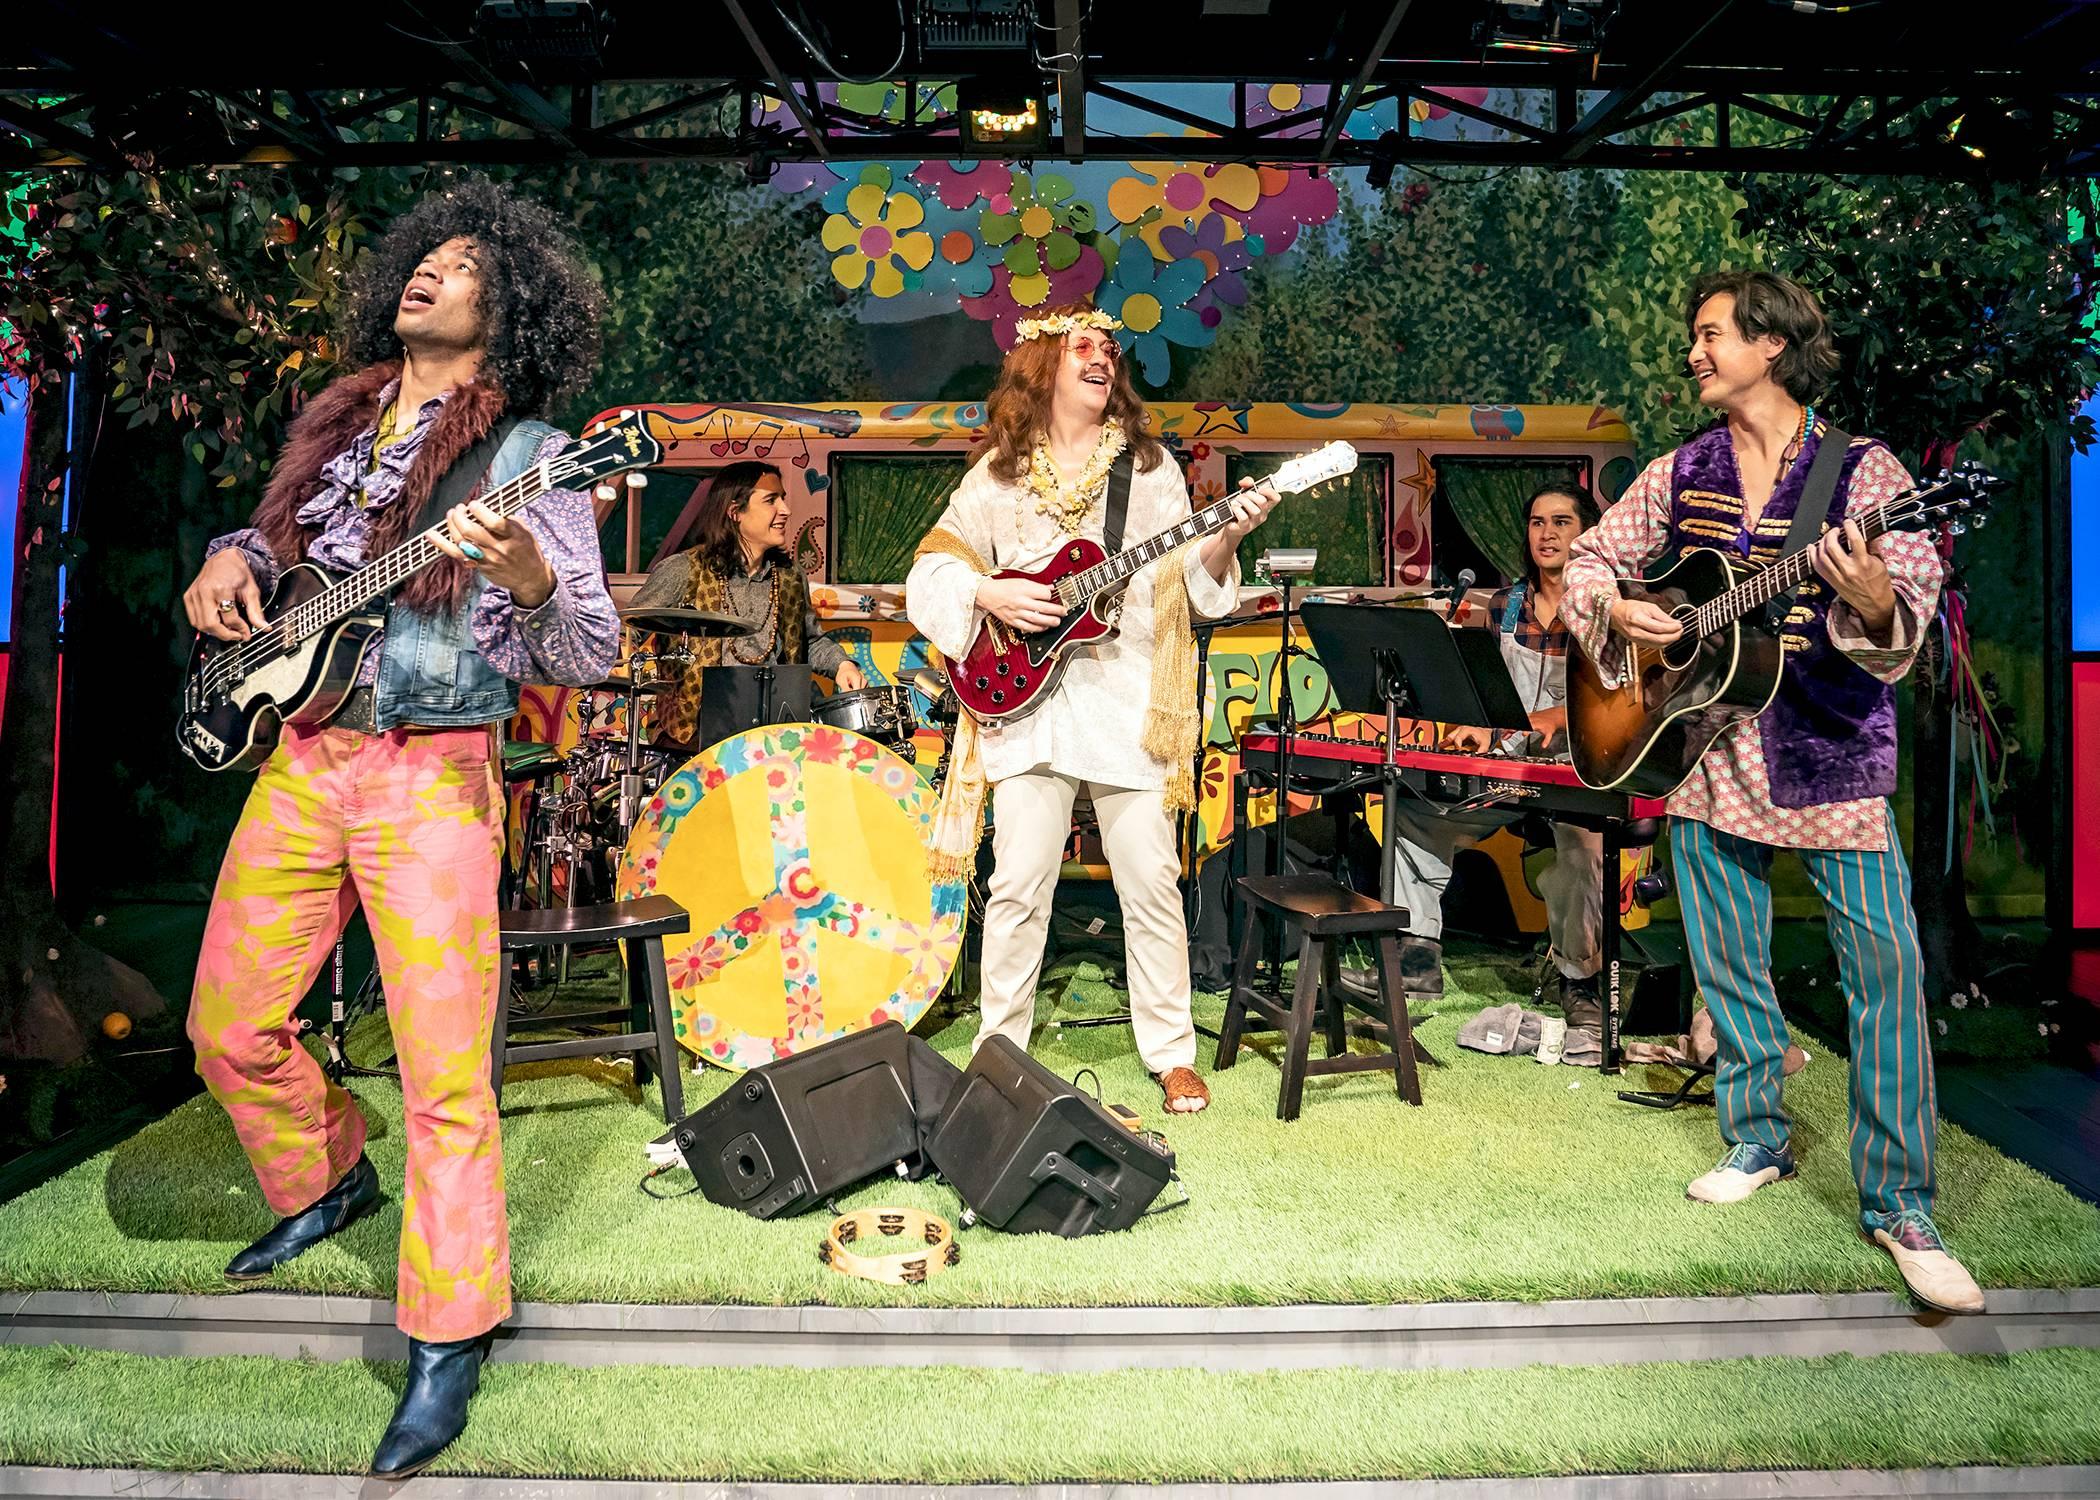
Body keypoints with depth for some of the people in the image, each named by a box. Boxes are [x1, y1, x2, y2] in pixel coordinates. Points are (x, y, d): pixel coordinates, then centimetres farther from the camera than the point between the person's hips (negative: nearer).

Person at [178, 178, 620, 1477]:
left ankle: (450, 1337, 9)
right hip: (299, 759, 7)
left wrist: (529, 583, -31)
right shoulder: (338, 421, 14)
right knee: (231, 1029, 15)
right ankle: (330, 1183, 43)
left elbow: (593, 659, -11)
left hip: (431, 775, -6)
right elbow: (278, 540, 29)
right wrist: (232, 559, 6)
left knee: (443, 1069, -6)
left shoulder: (525, 453, -5)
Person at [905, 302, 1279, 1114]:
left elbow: (1189, 580, 4)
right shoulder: (999, 474, 9)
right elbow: (931, 573, 8)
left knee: (1151, 884, 2)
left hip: (1129, 700, 0)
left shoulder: (1149, 463, 9)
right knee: (1019, 886, 1)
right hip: (1026, 696, 0)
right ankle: (1000, 1046, 17)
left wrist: (1226, 537, -15)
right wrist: (988, 596, -10)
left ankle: (1172, 1053, 16)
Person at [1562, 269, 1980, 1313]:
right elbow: (1588, 558, 16)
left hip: (1829, 750, -4)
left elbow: (1912, 604, -13)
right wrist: (1616, 612, -5)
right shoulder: (1681, 473, 9)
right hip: (1701, 745, 4)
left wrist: (1875, 606, -36)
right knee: (1726, 962, 11)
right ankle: (1755, 1141, 29)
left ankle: (1897, 1205, 2)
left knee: (1885, 963, -9)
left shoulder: (1862, 470, -4)